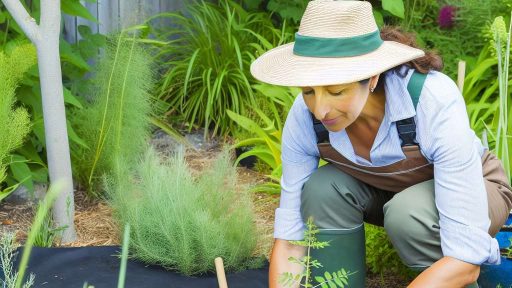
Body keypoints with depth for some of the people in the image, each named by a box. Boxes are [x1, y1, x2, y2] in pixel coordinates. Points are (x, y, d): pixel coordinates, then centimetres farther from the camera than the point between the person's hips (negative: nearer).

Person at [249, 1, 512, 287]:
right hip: (385, 190, 3)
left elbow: (466, 258, -40)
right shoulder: (304, 116, -26)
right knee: (323, 189, -26)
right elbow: (289, 236, -21)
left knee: (408, 214, -35)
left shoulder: (435, 103, -38)